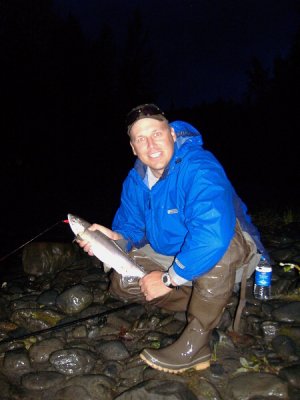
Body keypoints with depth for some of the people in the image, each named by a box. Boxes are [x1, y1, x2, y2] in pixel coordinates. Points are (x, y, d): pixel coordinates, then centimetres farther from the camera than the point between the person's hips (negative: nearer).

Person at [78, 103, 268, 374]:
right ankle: (211, 306, 2)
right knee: (123, 282, -5)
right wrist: (115, 238, -23)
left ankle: (196, 343, -24)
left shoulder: (200, 168, -31)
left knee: (217, 236, -41)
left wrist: (169, 278, -32)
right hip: (172, 257, 7)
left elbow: (212, 235, -43)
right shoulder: (135, 181, -6)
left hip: (232, 253, -7)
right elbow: (131, 228, 2)